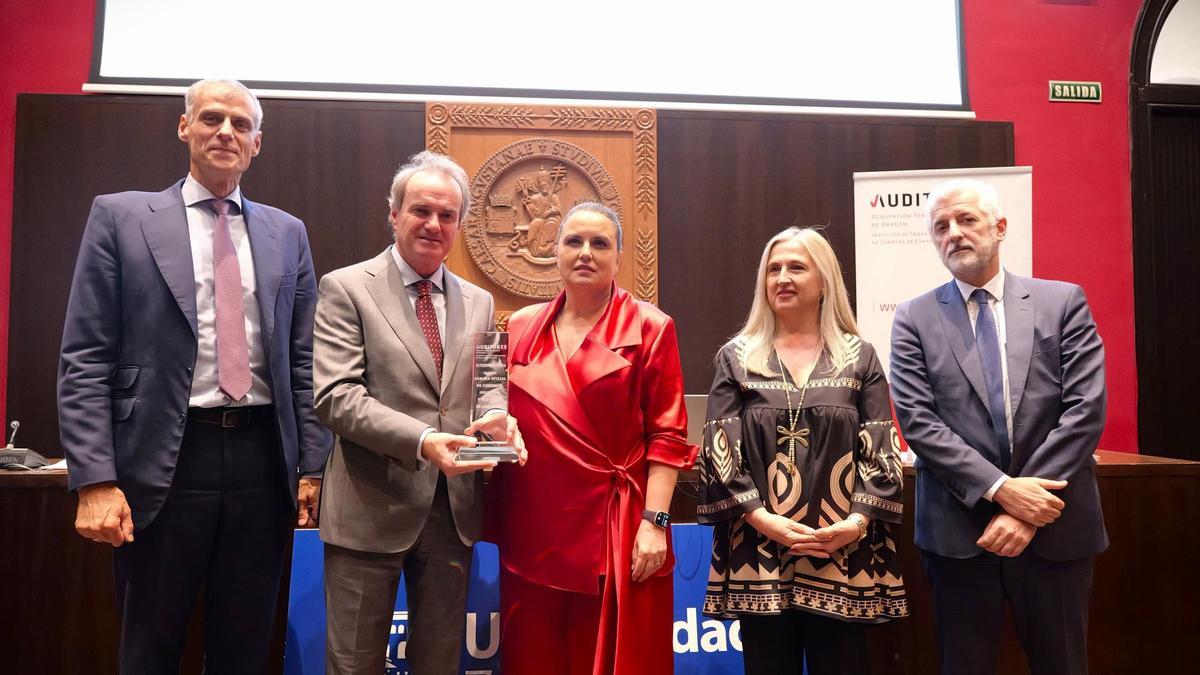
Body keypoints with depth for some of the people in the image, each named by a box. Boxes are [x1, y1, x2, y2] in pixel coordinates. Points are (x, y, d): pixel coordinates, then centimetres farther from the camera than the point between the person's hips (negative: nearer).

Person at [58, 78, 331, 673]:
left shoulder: (287, 233, 10)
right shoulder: (120, 217, 2)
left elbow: (304, 360, 9)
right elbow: (85, 360, -3)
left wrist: (311, 465, 3)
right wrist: (95, 480, -11)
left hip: (263, 460, 3)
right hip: (164, 460, -2)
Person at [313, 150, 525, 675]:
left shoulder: (478, 303, 11)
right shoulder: (345, 288, -4)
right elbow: (335, 396, -13)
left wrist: (496, 416, -10)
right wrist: (421, 441, -25)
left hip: (454, 511, 4)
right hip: (372, 510, -4)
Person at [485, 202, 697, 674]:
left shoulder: (650, 328, 0)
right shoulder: (521, 327, 11)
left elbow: (667, 435, -5)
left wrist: (655, 522, -11)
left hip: (616, 529, -3)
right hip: (533, 529, 4)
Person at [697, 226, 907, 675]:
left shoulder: (859, 357, 9)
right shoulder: (736, 357, 7)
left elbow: (882, 449, 3)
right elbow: (718, 449, 0)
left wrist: (858, 521, -11)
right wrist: (761, 518, -12)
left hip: (843, 551, 0)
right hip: (759, 547, 0)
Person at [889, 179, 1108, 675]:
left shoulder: (1063, 302, 3)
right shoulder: (915, 319, 2)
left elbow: (1085, 410, -6)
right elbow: (918, 422, -7)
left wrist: (1029, 509, -13)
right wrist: (1000, 489, -17)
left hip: (1056, 529, 1)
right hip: (958, 532, 0)